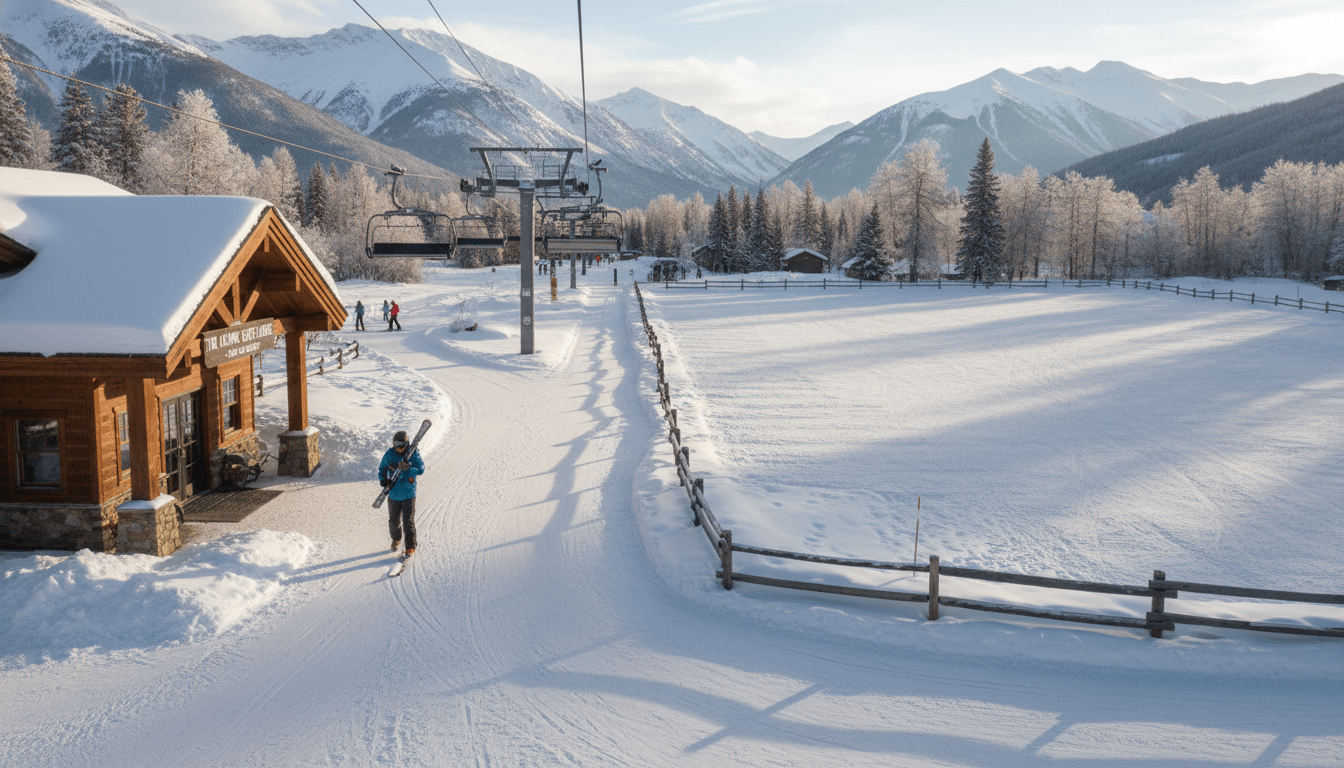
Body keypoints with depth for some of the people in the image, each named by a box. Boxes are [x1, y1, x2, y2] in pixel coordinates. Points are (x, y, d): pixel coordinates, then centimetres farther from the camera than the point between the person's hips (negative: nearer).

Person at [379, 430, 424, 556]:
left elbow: (421, 469, -16)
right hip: (393, 493, 3)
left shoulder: (413, 454, -10)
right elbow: (382, 468, 5)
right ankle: (396, 540, 39)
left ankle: (410, 547, 2)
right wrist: (383, 480, -13)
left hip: (408, 493, -3)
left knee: (408, 521, -5)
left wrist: (407, 468, -33)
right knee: (394, 520, 16)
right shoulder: (390, 454, -5)